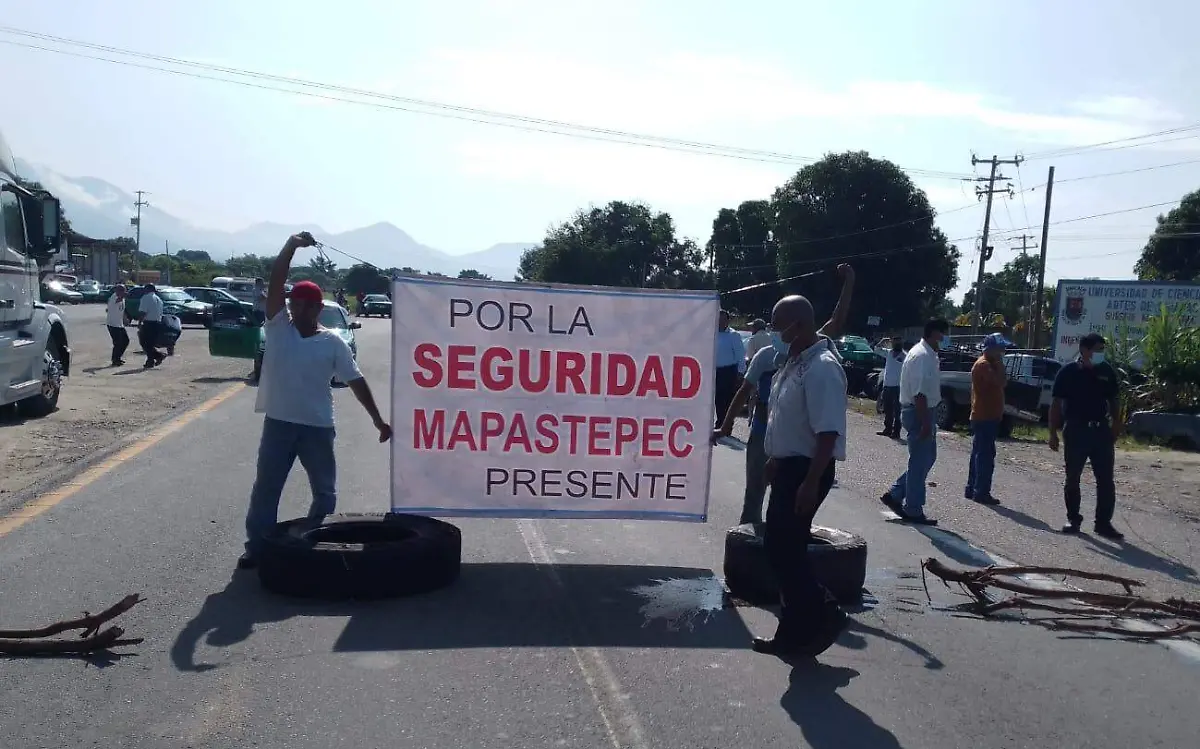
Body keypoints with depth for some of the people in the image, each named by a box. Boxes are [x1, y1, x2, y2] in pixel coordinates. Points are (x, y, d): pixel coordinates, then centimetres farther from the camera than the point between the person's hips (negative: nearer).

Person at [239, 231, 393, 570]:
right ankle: (257, 547, 19)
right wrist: (291, 245, -16)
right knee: (265, 489, 7)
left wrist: (378, 420, -2)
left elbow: (355, 380, 0)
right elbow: (275, 284, -8)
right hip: (278, 423, 0)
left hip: (318, 427, 0)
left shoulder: (333, 342, -1)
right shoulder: (277, 328, 0)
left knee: (325, 492, 9)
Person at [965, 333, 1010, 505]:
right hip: (985, 417, -11)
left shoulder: (988, 364, 18)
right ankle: (981, 492, -5)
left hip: (985, 416, 11)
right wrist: (1000, 363, -15)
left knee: (979, 454, 14)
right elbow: (1001, 382, -24)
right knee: (986, 455, -8)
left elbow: (1001, 383, 20)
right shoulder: (984, 364, -14)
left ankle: (972, 489, 19)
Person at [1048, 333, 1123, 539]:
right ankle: (1073, 519, 19)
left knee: (1106, 480, 1)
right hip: (1075, 430, -3)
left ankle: (1104, 523, 8)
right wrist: (1053, 432, -6)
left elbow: (1113, 401, 13)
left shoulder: (1107, 371, 5)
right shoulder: (1068, 372, -5)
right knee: (1072, 478, 6)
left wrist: (1116, 426, 5)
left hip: (1101, 430, 3)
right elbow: (1056, 403, -3)